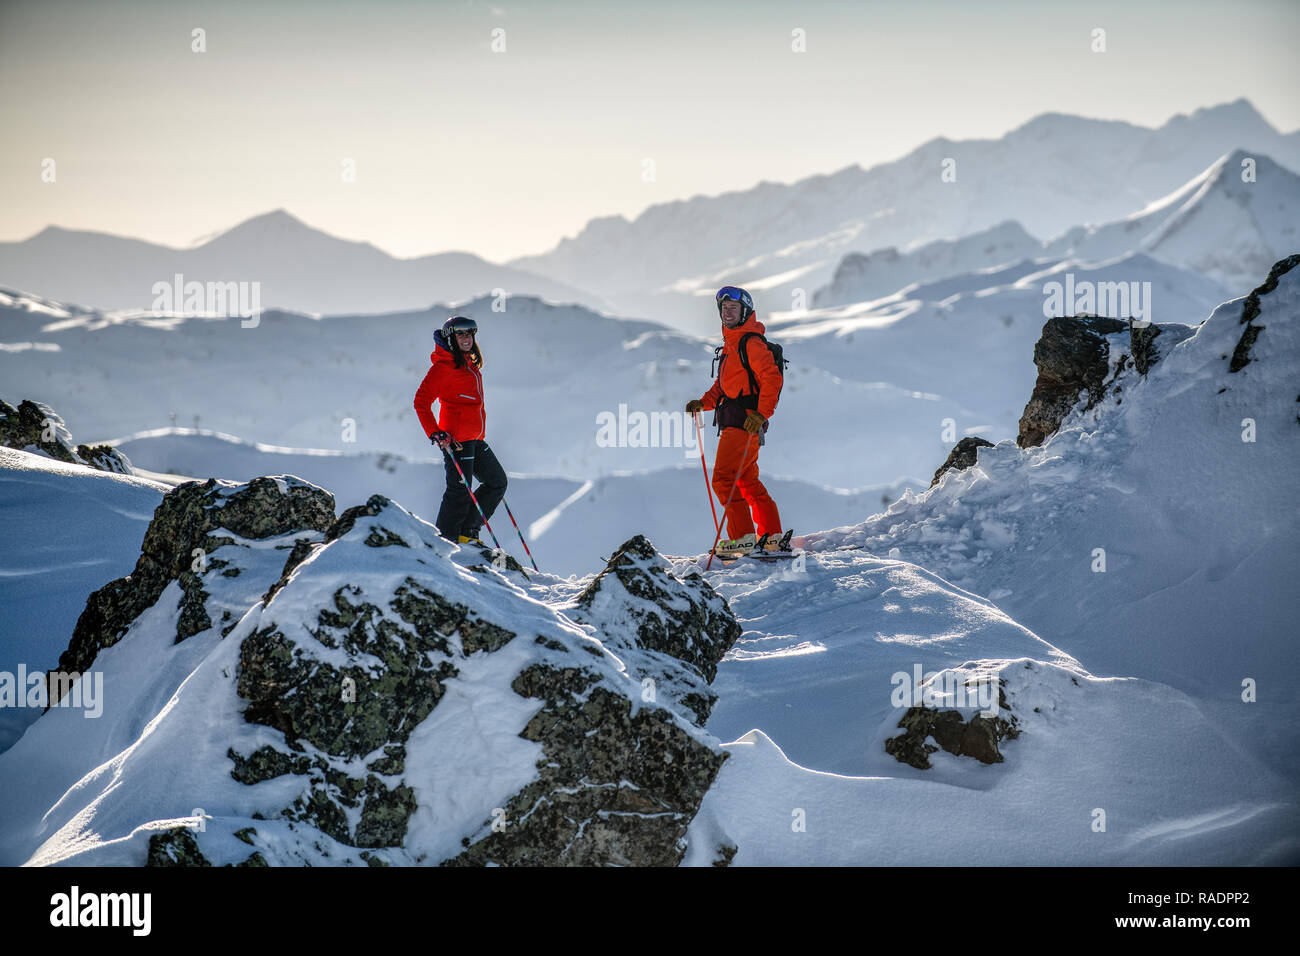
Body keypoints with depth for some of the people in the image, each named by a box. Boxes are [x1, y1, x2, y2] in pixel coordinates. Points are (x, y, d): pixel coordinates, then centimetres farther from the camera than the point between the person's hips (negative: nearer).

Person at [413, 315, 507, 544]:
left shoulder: (469, 364, 17)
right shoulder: (444, 366, -9)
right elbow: (421, 402, -12)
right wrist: (435, 433, -18)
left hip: (474, 439, 9)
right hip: (456, 438, -9)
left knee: (497, 482, 11)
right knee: (460, 491, -8)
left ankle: (467, 533, 15)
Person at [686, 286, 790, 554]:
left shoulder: (752, 343, -11)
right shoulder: (731, 344, 21)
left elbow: (772, 378, -19)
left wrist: (761, 414, -27)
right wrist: (704, 402, 10)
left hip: (745, 422, -11)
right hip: (732, 422, 11)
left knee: (724, 479, -14)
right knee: (747, 481, 14)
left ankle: (743, 537, -14)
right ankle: (773, 537, 17)